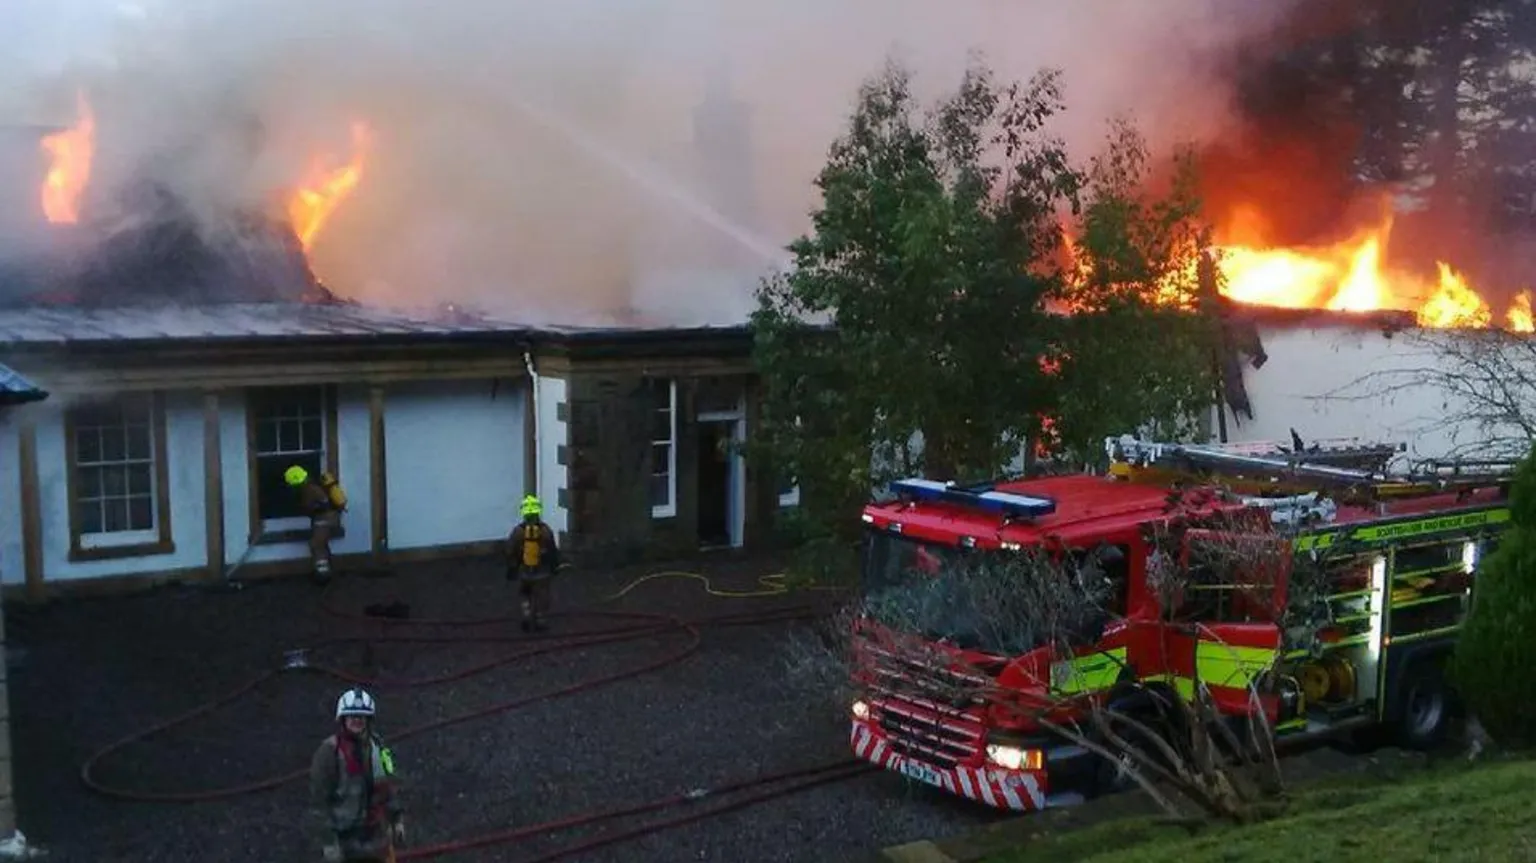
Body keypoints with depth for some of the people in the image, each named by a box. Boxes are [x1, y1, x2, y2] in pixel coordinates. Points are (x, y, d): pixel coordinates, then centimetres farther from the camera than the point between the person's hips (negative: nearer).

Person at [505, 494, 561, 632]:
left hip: (524, 572, 1)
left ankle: (527, 616, 8)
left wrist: (511, 570, 7)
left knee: (526, 596, 22)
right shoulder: (545, 531, -13)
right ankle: (539, 621, 18)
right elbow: (552, 552, -5)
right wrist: (555, 567, 10)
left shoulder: (518, 531, -11)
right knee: (541, 598, 13)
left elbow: (511, 553, -5)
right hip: (542, 573, -1)